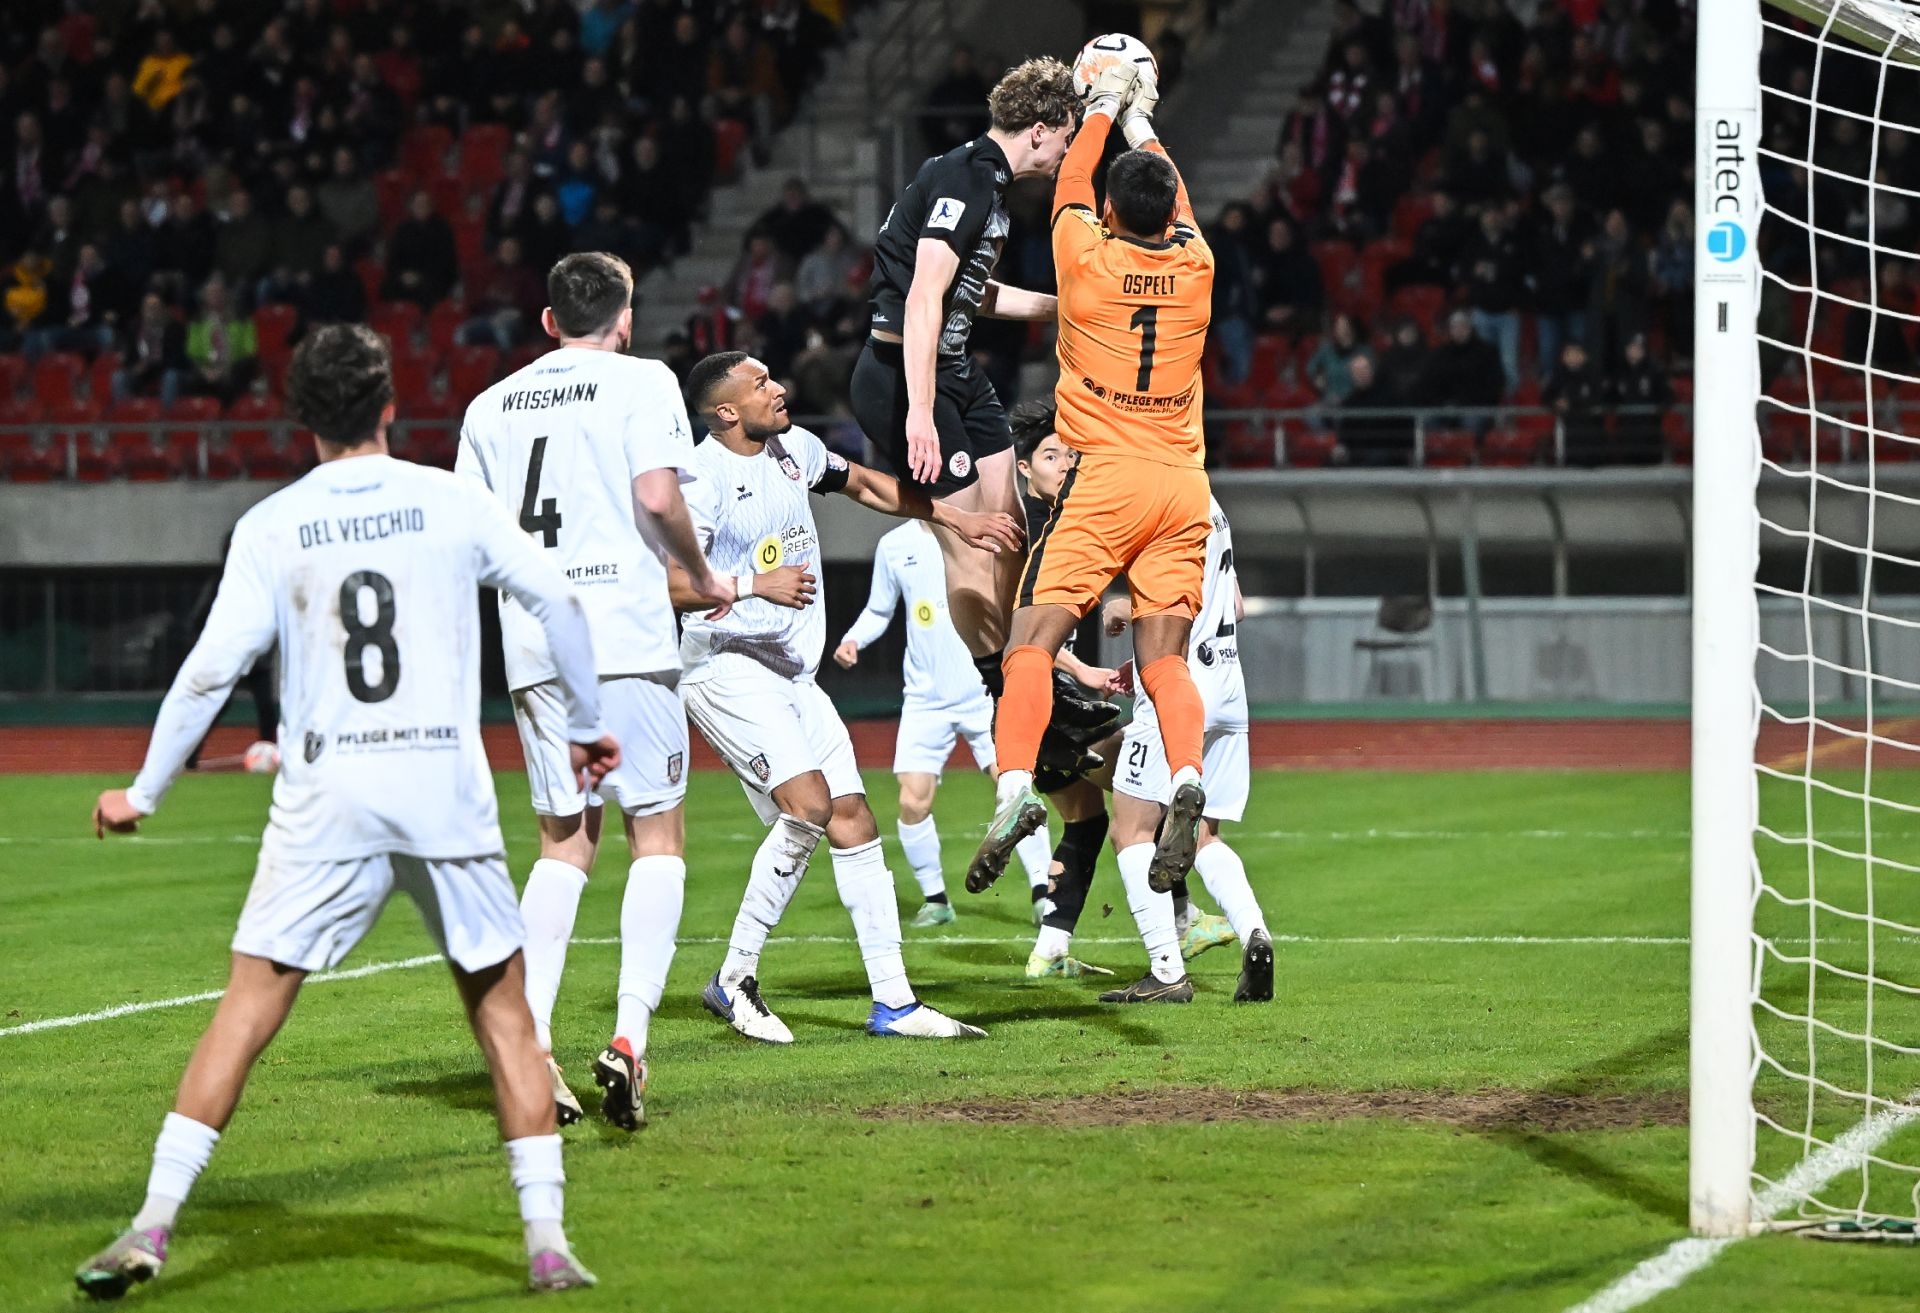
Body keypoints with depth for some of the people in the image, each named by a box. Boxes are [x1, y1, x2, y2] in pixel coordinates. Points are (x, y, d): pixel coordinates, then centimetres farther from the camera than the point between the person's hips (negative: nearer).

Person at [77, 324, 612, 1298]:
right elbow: (554, 600, 4)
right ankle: (547, 1243, 7)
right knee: (501, 1007, 12)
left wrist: (142, 793, 5)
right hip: (447, 789, 1)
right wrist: (586, 725, 17)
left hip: (326, 797, -1)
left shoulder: (271, 526, 2)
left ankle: (151, 1227, -4)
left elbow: (213, 667, -4)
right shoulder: (450, 501, 4)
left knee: (248, 1009, 2)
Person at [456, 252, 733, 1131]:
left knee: (564, 841, 13)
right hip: (625, 633, -4)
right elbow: (658, 496, -11)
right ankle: (630, 1034, -12)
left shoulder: (491, 405, 15)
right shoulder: (640, 381, 2)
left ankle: (527, 1040, -1)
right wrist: (702, 577, 5)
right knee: (658, 835, 3)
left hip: (531, 641, 4)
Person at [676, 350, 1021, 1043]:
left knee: (853, 818, 2)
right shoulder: (703, 475, -15)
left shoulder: (793, 447, 10)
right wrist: (754, 584, -29)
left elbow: (865, 484, 29)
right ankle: (734, 980, -10)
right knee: (808, 804, -22)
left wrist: (959, 519, 29)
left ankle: (893, 1001, 5)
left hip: (793, 674, 8)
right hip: (727, 668, -8)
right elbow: (665, 581, -22)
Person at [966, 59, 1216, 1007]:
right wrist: (1143, 121, 42)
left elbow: (1070, 187, 17)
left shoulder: (1087, 257, -3)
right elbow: (1176, 201, 27)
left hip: (1103, 479, -3)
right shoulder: (1194, 265, 5)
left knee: (1032, 640, -5)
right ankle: (1187, 783, -24)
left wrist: (1106, 110, 33)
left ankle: (1015, 787, -23)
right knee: (1163, 657, 1)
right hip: (1183, 485, 3)